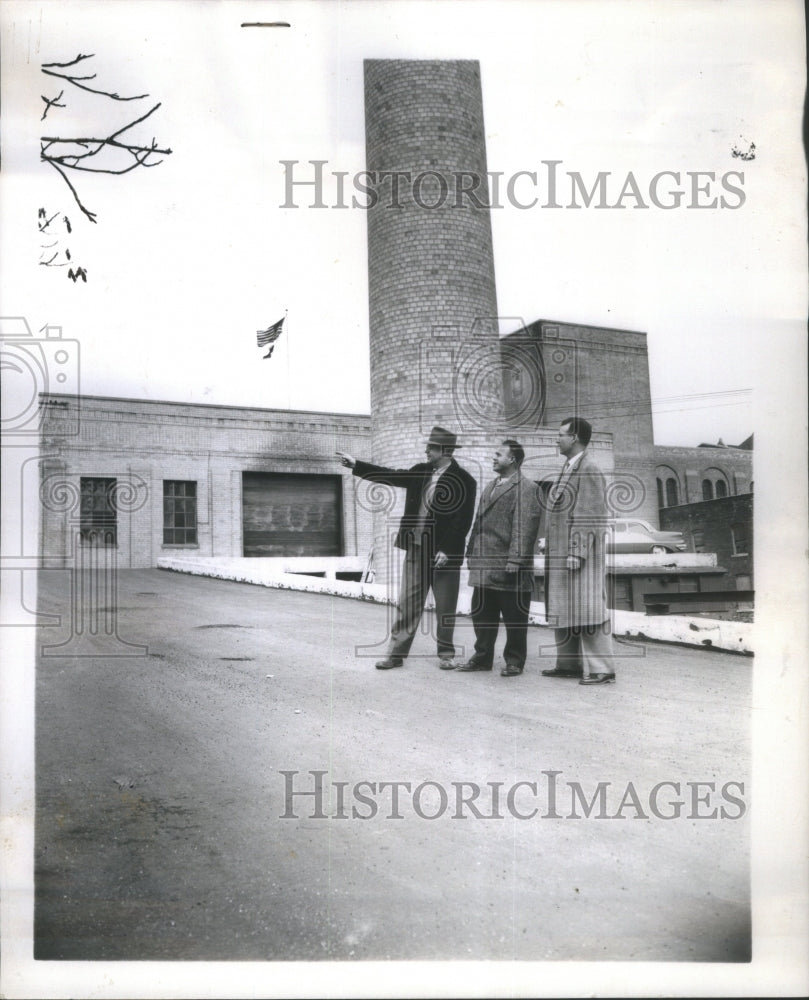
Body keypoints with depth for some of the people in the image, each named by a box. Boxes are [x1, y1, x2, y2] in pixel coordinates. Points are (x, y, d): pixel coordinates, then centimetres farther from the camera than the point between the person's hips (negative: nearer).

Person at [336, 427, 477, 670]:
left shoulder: (463, 480, -9)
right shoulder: (421, 472, 8)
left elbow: (463, 521, -12)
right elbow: (391, 476, 11)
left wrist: (446, 550, -18)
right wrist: (355, 464, 6)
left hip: (444, 554, -5)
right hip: (416, 549, 5)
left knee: (445, 608, 7)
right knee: (407, 603, 7)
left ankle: (446, 654, 22)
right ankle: (396, 653, 13)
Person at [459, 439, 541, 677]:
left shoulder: (525, 488, -8)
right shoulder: (491, 486, 19)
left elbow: (525, 526, -16)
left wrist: (515, 560, -22)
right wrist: (472, 553, 14)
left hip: (508, 568, -8)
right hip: (484, 566, 8)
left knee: (514, 618, 3)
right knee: (481, 614, 13)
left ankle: (514, 661, 14)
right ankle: (482, 657, 25)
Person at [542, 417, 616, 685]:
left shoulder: (589, 470, -12)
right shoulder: (568, 469, 17)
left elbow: (589, 517, -18)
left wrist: (576, 552, -22)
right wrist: (553, 550, 17)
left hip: (580, 552, -10)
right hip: (560, 553, 10)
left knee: (586, 609, -7)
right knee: (563, 610, 14)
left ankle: (600, 669, -1)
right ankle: (568, 664, 23)